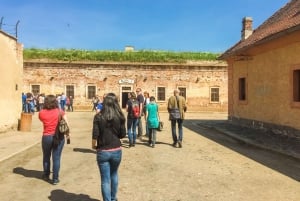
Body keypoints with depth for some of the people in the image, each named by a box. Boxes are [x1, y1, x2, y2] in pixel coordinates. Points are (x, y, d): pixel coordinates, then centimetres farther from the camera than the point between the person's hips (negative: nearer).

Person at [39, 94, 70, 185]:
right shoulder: (60, 111, -6)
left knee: (46, 157, 21)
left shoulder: (41, 113, -5)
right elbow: (66, 123, -8)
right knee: (56, 158, 5)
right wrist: (68, 133, 1)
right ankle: (55, 178, 9)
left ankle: (46, 175, 36)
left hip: (46, 137, 1)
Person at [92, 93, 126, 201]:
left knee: (105, 180, 8)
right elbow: (123, 134, -1)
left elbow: (95, 135, -11)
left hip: (103, 151, -2)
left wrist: (93, 145, 7)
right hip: (116, 151, 3)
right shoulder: (119, 116, -6)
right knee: (114, 175, 25)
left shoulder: (98, 116, -10)